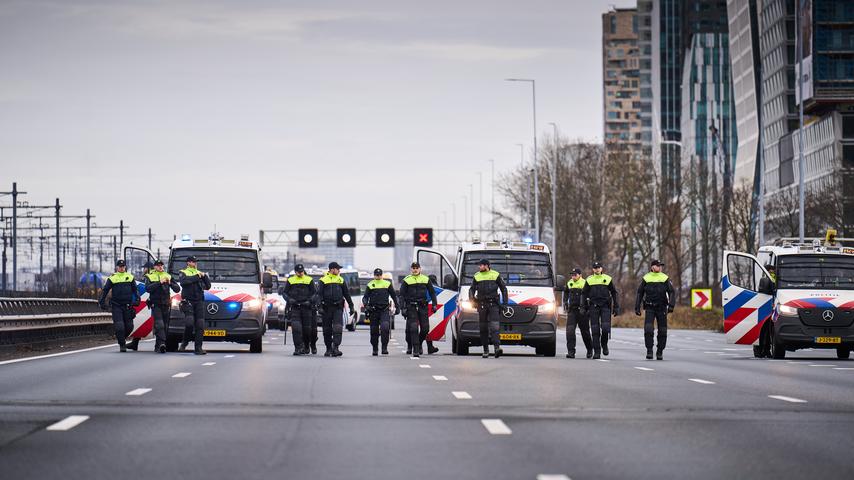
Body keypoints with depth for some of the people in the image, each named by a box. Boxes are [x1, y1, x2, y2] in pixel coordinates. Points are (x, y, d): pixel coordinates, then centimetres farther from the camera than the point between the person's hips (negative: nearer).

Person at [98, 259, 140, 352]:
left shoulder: (130, 277, 9)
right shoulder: (112, 278, 3)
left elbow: (135, 290, 17)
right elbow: (105, 291, 6)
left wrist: (137, 299, 7)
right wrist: (102, 302, 1)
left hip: (127, 306, 3)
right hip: (116, 306, -3)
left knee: (129, 326, 3)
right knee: (119, 326, -11)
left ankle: (121, 338, 29)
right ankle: (122, 345, -1)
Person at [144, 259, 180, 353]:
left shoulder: (168, 276, 14)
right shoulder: (150, 277, 5)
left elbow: (177, 289, 6)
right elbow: (148, 288, -13)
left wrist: (170, 283, -13)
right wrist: (159, 283, -21)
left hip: (165, 304, 4)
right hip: (155, 304, -4)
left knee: (165, 325, 4)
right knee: (159, 324, -19)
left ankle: (158, 346, 13)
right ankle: (162, 343, -32)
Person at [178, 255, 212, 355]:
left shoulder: (200, 273, 21)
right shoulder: (183, 273, 8)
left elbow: (208, 286, 13)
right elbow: (183, 282, -15)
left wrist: (204, 277, -3)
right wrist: (196, 277, -14)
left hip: (199, 302, 4)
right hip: (188, 301, -4)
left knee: (200, 325, -5)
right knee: (189, 323, -19)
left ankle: (198, 348, -5)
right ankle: (184, 342, 3)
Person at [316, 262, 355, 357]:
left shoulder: (341, 280, 13)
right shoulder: (323, 280, 2)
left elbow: (347, 294, 18)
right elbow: (319, 294, -3)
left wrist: (351, 307, 17)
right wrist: (320, 306, -15)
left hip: (338, 307, 2)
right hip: (327, 308, -2)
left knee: (338, 328, -14)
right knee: (327, 329, 5)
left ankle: (335, 348, -19)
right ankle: (328, 349, 17)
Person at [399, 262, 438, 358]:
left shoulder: (426, 279, 10)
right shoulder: (406, 280, 2)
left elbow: (432, 292, 15)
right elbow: (402, 295, 2)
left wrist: (434, 304, 6)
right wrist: (403, 308, -6)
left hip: (423, 307, 3)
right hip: (411, 307, -3)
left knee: (425, 328, 2)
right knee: (413, 328, -9)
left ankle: (419, 343, 28)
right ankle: (415, 350, -8)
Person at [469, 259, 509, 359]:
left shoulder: (496, 275, 7)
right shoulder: (477, 276, 13)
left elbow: (504, 289, 12)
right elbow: (472, 289, 15)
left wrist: (504, 303, 4)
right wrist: (471, 298, -6)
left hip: (493, 304, -3)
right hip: (481, 304, 3)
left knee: (494, 326, -15)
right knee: (483, 328, 2)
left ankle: (497, 347, -26)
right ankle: (485, 350, 9)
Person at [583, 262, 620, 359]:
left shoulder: (607, 279, 7)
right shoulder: (589, 280, 8)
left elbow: (614, 293, 10)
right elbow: (584, 294, 13)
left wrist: (616, 307, 5)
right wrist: (583, 307, 5)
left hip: (605, 307, -1)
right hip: (593, 306, 1)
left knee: (605, 328, -14)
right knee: (595, 330, -2)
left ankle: (604, 344, 13)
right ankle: (597, 352, 3)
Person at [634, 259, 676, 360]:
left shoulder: (665, 278, 1)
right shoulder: (646, 278, 2)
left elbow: (672, 292, -2)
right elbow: (639, 293, 9)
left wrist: (671, 305, -16)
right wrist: (637, 307, 4)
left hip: (661, 308, 1)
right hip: (649, 308, -1)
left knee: (662, 331, 2)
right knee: (648, 329, -17)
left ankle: (660, 352, 15)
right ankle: (649, 351, -10)